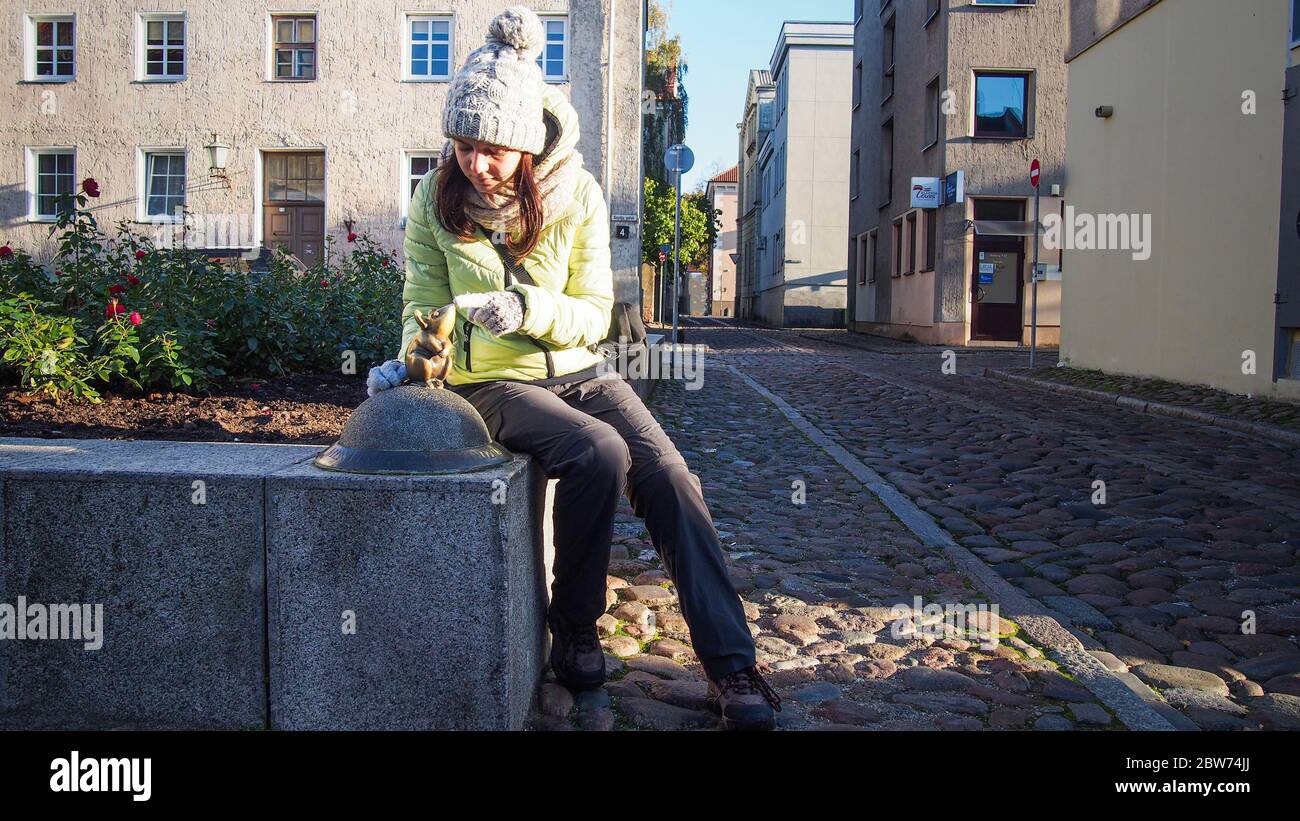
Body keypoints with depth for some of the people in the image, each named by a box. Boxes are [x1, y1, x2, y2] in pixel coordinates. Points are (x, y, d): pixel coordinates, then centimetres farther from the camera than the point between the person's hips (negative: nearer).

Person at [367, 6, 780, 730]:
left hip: (577, 370, 2)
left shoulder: (577, 194, -5)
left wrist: (525, 310, -25)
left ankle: (731, 664, -17)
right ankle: (575, 629, -9)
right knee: (598, 453, -30)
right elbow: (426, 300, 0)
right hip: (492, 382, -2)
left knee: (668, 474, -20)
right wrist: (410, 360, -22)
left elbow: (594, 314, -6)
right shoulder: (437, 197, -4)